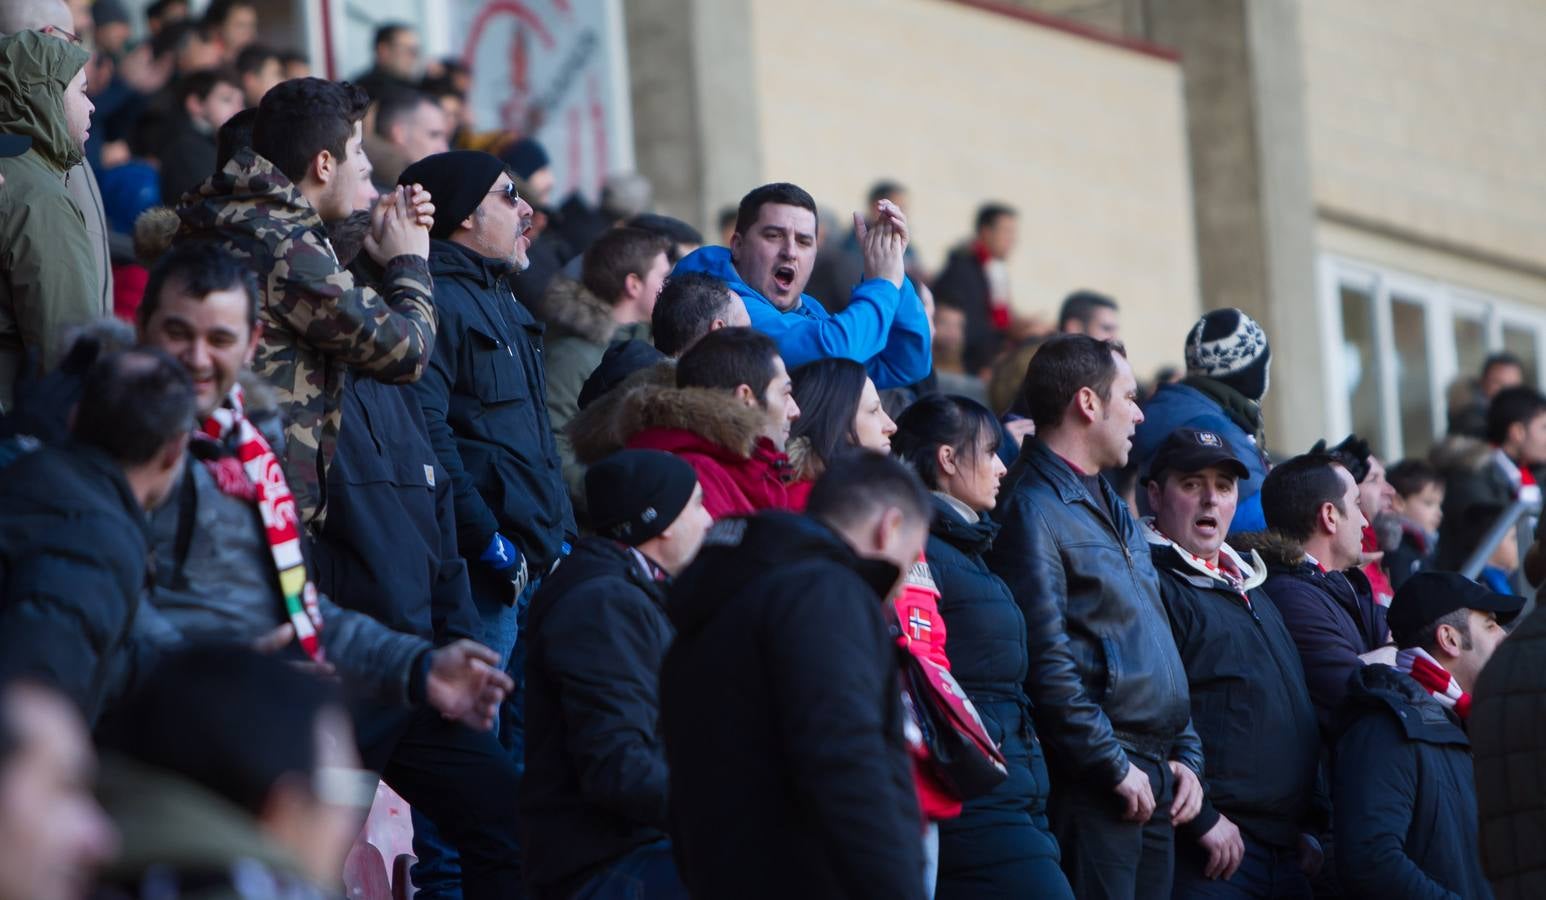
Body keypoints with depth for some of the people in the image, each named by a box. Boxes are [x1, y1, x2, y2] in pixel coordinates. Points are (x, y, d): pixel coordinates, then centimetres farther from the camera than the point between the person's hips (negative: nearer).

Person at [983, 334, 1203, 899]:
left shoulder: (1116, 514, 20)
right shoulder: (1034, 511, -10)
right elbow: (1048, 662, -17)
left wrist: (1186, 756, 13)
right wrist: (1115, 767, -16)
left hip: (1157, 783, 9)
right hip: (1094, 787, -9)